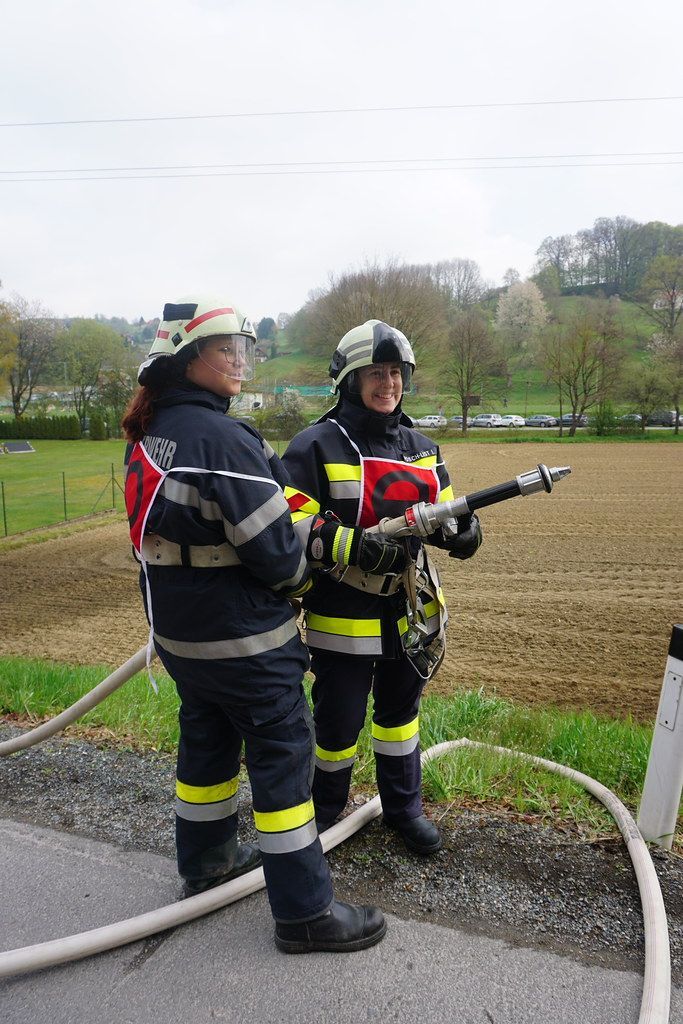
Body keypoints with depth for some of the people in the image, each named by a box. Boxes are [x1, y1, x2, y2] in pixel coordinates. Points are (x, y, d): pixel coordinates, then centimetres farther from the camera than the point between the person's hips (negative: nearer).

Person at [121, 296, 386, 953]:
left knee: (206, 738, 23)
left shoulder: (149, 436, 6)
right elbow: (271, 546, -21)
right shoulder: (221, 438, -22)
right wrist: (299, 577, -1)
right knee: (282, 755, 2)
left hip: (178, 632, 9)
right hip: (243, 640, -9)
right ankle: (305, 912, 15)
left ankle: (205, 857, 43)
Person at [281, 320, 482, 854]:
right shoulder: (316, 446, -10)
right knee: (339, 723, 9)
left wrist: (464, 530, -11)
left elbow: (449, 520, 12)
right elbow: (288, 524, -18)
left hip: (409, 613, 5)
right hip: (341, 616, -5)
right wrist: (355, 546, -29)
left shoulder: (422, 448, 9)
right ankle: (326, 808, 37)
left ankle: (404, 806, 42)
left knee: (401, 711, 21)